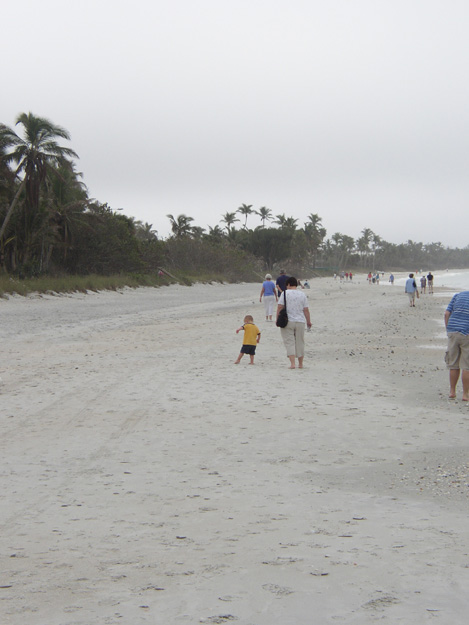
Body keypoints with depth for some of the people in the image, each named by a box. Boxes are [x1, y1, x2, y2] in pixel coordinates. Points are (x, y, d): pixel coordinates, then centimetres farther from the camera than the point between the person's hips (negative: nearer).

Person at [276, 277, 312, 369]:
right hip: (300, 322, 3)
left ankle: (292, 363, -14)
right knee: (300, 342, 12)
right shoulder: (302, 294, 6)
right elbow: (306, 310, 6)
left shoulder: (285, 293, -3)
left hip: (287, 322, -3)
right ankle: (300, 364, 18)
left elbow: (280, 307, -8)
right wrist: (308, 321, 14)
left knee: (289, 342, -1)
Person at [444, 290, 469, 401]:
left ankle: (452, 392, 18)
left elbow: (447, 313, 5)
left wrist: (448, 330, 10)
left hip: (453, 332, 4)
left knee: (454, 365, 12)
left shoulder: (458, 295, 13)